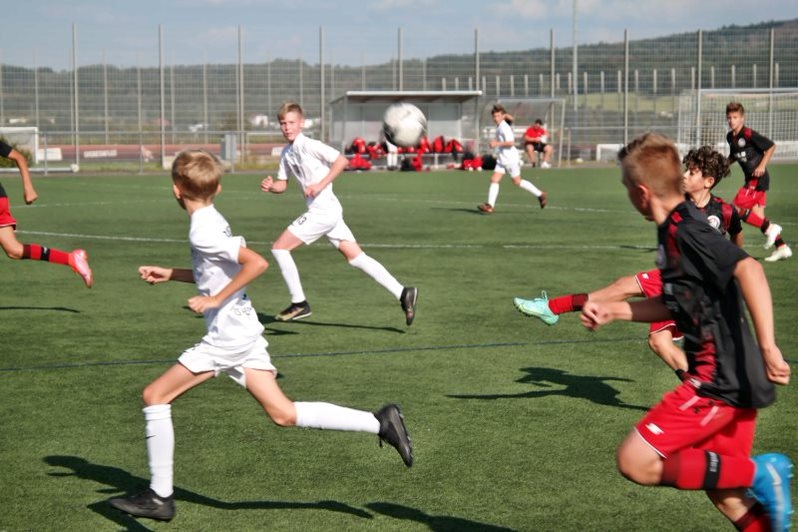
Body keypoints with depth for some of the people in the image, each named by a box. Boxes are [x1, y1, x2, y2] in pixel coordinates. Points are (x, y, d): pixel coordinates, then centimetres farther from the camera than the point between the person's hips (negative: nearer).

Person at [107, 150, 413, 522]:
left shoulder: (202, 231, -16)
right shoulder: (213, 221, 11)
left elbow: (256, 263, -25)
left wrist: (215, 300, -20)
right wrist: (169, 275, 23)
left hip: (226, 336, -9)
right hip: (244, 332, 9)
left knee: (154, 396, -1)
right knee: (283, 414, 7)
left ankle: (159, 497, 3)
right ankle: (379, 423, 2)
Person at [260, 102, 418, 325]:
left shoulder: (309, 145, -11)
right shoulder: (286, 153, 15)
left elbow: (341, 160, -16)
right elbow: (282, 185, 20)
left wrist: (321, 185, -19)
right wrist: (270, 186, -2)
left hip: (323, 211, -9)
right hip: (328, 212, 9)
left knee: (279, 248, -4)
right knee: (356, 257, 6)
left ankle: (299, 303, 1)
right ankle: (402, 293, 3)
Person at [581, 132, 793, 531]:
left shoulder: (685, 231, -16)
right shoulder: (673, 230, 13)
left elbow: (748, 270, -31)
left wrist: (767, 347, -36)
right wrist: (612, 311, 21)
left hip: (721, 378, -10)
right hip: (730, 378, 10)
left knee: (635, 462, -10)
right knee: (725, 494, 16)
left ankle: (757, 473, -9)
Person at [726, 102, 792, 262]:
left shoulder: (748, 134, -17)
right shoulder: (730, 136, 7)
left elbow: (771, 146, -13)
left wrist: (762, 166, -17)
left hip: (758, 178, -9)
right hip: (750, 179, 9)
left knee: (737, 209, -12)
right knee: (757, 215, 8)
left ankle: (769, 228, 0)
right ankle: (782, 247, 13)